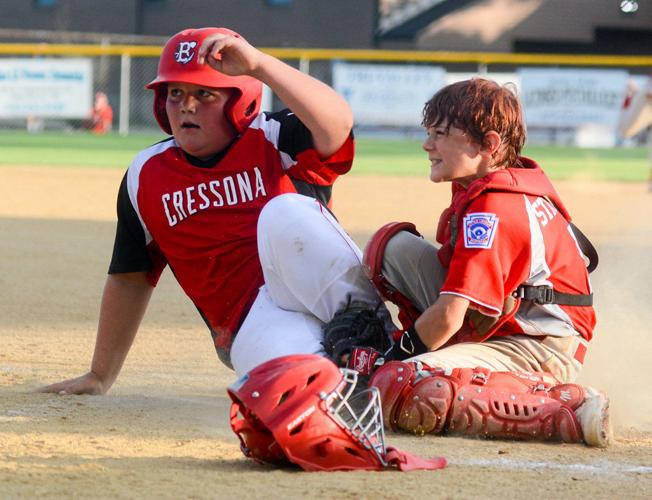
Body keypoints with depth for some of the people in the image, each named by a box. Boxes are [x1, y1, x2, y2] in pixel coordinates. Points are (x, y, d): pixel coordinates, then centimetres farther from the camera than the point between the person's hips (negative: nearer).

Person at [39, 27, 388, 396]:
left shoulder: (273, 141, 3)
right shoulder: (146, 175, 15)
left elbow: (337, 124, -20)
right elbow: (130, 281, 22)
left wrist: (257, 64, -30)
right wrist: (100, 378, 24)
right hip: (253, 324, 0)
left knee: (283, 212, -32)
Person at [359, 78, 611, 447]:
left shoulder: (491, 208, -21)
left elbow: (448, 316, -23)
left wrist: (401, 354, -7)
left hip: (539, 354, -10)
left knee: (396, 389, -35)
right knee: (395, 245, 9)